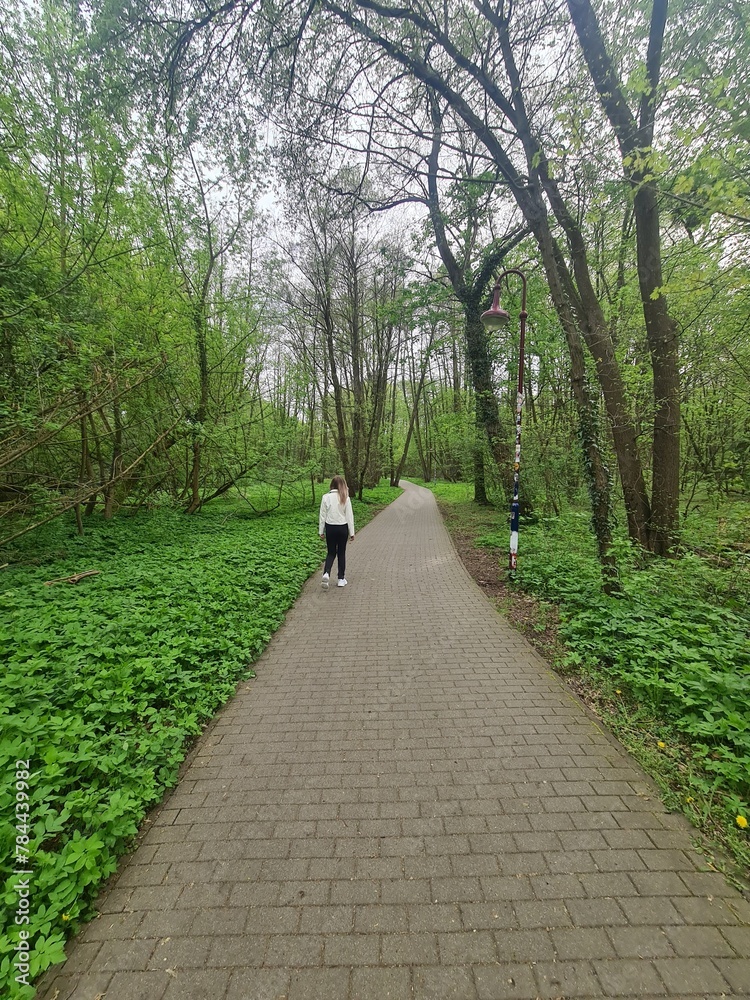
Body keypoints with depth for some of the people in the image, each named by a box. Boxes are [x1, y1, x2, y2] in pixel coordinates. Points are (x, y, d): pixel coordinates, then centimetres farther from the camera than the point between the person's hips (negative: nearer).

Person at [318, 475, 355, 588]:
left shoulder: (326, 497, -6)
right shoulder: (345, 498, -7)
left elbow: (322, 515, -2)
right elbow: (349, 516, -4)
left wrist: (321, 531, 7)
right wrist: (352, 532, 3)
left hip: (330, 528, 1)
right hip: (343, 528, 0)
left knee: (331, 553, 13)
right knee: (341, 553, 13)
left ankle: (326, 573, -10)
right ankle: (341, 579, 19)